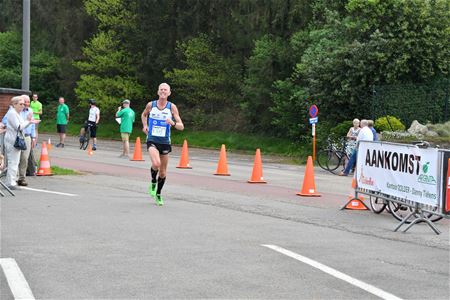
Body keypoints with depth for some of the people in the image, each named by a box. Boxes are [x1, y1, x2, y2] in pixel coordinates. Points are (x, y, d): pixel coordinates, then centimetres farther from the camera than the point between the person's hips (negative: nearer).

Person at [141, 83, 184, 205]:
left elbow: (181, 126, -8)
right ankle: (153, 182, 4)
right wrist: (145, 125, 2)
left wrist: (173, 123, -28)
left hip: (165, 142, 1)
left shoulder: (172, 107, -6)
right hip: (152, 141, -1)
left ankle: (158, 194, 33)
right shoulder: (150, 105, -3)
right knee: (156, 164, -28)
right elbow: (144, 114, 21)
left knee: (163, 172, 10)